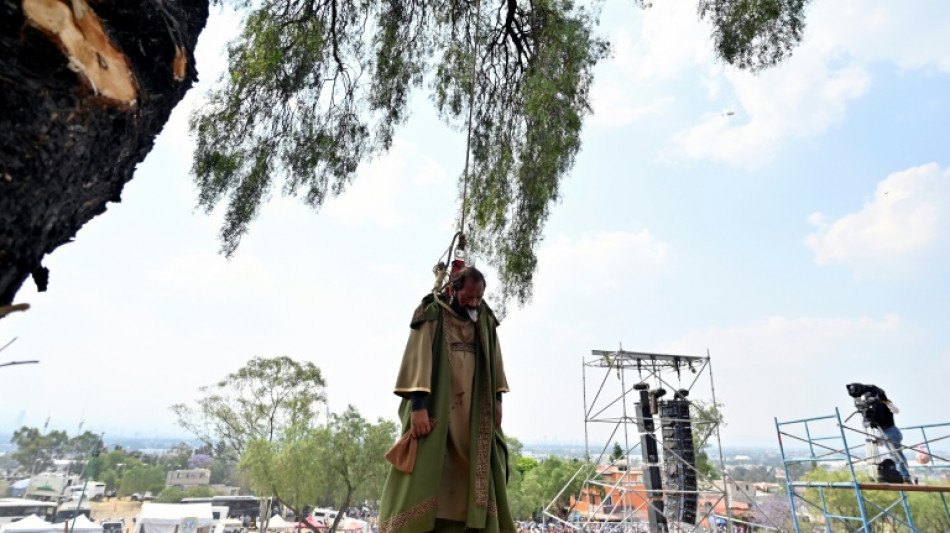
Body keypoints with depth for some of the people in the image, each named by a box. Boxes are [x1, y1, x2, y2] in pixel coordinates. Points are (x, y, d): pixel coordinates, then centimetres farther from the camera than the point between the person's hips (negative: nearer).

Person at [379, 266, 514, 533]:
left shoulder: (485, 319, 6)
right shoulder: (432, 315, -10)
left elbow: (493, 360, 12)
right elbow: (418, 358, -17)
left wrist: (497, 399, 8)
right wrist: (418, 406, -24)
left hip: (473, 408, 5)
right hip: (435, 405, -5)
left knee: (475, 469, 6)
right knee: (426, 467, -6)